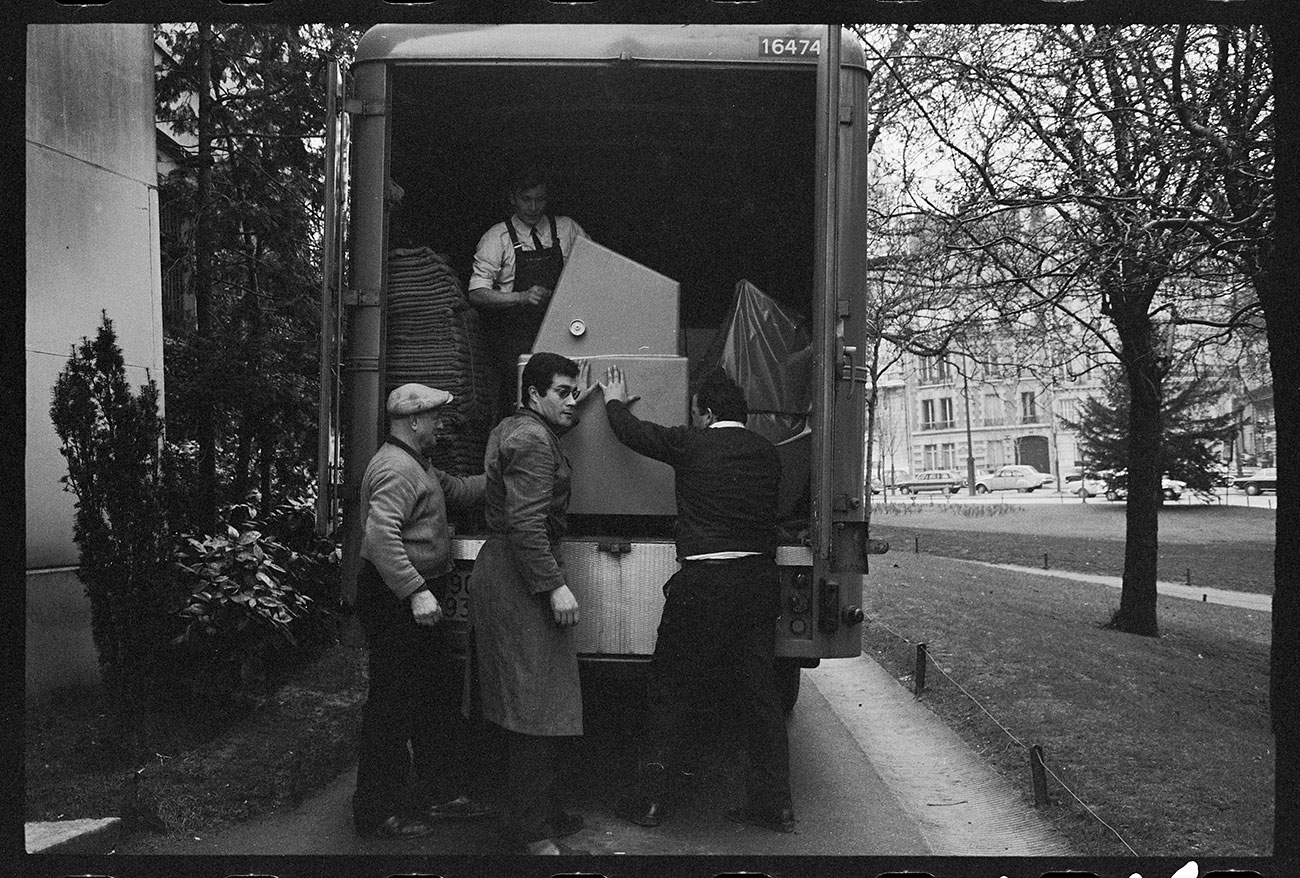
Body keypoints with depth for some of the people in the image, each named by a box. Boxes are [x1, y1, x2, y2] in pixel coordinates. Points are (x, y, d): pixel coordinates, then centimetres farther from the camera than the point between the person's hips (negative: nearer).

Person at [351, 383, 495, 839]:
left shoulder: (417, 465, 17)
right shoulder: (396, 469, -19)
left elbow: (457, 490, 29)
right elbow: (381, 535, -30)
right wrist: (416, 592, -31)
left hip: (418, 597, 11)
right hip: (395, 601, -11)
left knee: (441, 693, 16)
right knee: (392, 703, -3)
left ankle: (442, 793, 27)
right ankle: (378, 812, 8)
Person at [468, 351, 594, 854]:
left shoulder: (511, 428, 17)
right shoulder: (532, 441, -16)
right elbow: (527, 523, -24)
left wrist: (576, 408, 31)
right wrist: (554, 586, -25)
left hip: (502, 571, 11)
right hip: (520, 583, -11)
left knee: (525, 704, 14)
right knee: (534, 705, -8)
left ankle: (542, 811, 22)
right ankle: (532, 832, -3)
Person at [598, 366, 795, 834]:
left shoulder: (691, 445, -4)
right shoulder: (766, 452, 8)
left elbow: (633, 431, 9)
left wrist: (615, 402, 30)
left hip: (703, 582, -4)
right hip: (759, 580, 5)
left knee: (672, 691, 8)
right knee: (760, 691, 11)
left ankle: (650, 799, 14)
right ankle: (774, 803, 17)